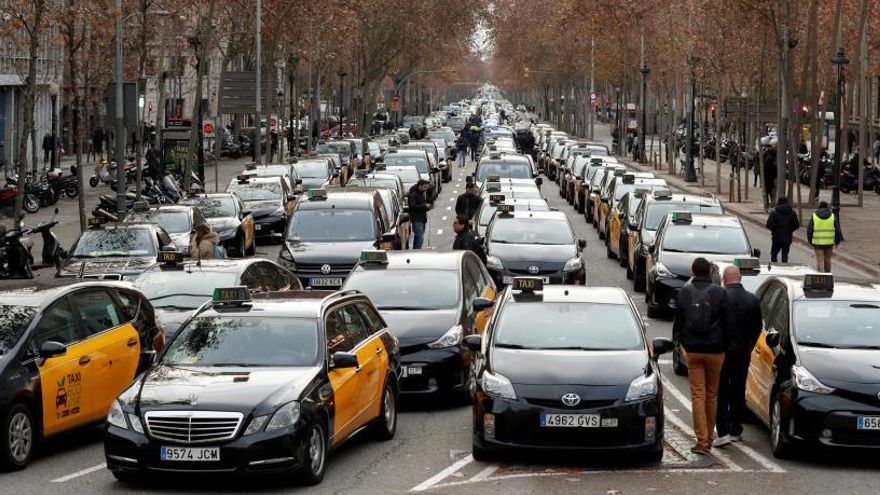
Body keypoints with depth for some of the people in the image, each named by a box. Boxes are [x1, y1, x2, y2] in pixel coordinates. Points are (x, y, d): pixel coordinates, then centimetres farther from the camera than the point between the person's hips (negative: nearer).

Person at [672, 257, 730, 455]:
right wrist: (724, 345, 9)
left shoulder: (684, 292, -1)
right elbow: (725, 321, -2)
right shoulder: (719, 293, -6)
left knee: (698, 395, -1)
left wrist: (679, 341, 20)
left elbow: (678, 320, 6)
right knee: (712, 395, 11)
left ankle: (702, 440, -9)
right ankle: (708, 439, 18)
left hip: (692, 350, 0)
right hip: (715, 350, 0)